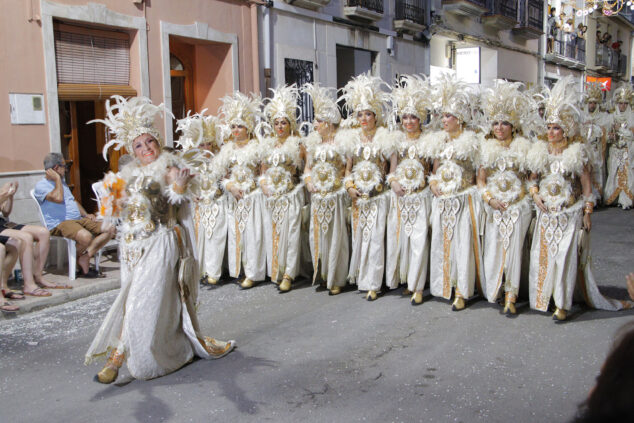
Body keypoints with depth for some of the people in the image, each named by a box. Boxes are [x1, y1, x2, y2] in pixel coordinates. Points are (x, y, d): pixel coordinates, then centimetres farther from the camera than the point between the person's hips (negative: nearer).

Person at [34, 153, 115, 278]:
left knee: (110, 230, -8)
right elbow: (58, 198, -20)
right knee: (86, 236, -38)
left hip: (79, 219, 9)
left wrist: (86, 214, 13)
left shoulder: (62, 183, 27)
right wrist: (57, 179, -7)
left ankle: (85, 256, -15)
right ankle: (77, 258, -6)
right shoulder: (41, 185, -2)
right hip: (59, 224, -9)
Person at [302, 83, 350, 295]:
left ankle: (336, 280, 10)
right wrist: (308, 181, -1)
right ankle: (322, 276, 21)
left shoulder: (341, 142, -4)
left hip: (336, 196, -5)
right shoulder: (312, 141, 11)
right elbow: (307, 166, 15)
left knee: (336, 236, 1)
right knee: (317, 235, 6)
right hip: (317, 196, 5)